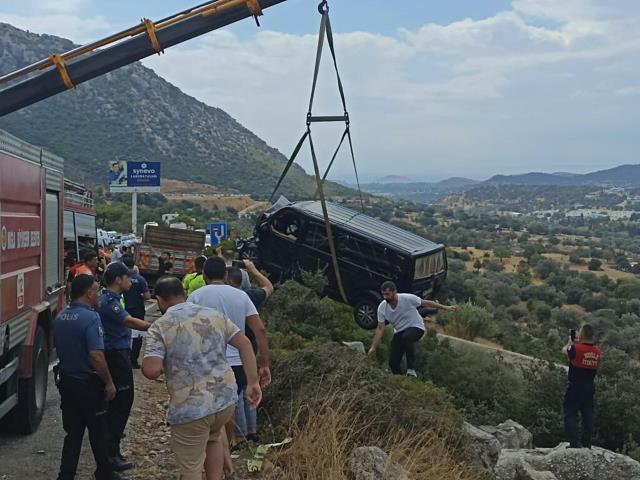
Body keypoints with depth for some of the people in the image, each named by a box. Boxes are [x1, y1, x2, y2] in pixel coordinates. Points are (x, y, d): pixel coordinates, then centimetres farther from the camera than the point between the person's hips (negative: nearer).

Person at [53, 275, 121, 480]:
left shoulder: (60, 317, 3)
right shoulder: (90, 318, -21)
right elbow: (96, 355, -27)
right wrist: (109, 382, -18)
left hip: (67, 382, 7)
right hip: (89, 385, -6)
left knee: (72, 433, 14)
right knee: (97, 432, 10)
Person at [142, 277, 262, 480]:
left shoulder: (160, 326, -7)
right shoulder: (214, 315, 7)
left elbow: (151, 371, -17)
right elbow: (244, 344, 2)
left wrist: (146, 362, 6)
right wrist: (253, 382, 3)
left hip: (190, 409, -5)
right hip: (226, 398, 5)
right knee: (213, 439, 34)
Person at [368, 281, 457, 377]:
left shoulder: (407, 298, -22)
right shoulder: (382, 308, -11)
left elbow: (425, 303, -10)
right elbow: (380, 329, -6)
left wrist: (445, 307, -8)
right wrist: (373, 347, -10)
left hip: (416, 328, -4)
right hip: (399, 332, 4)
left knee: (406, 337, -39)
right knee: (393, 362, -9)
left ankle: (411, 369, -28)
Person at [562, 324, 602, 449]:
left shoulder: (576, 349, -17)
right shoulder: (598, 352, -1)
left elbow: (564, 350, 2)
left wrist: (570, 342, 24)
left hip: (575, 387, -5)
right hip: (590, 387, 5)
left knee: (570, 414, 2)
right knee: (588, 415, 12)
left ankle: (574, 442, -5)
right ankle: (586, 443, 17)